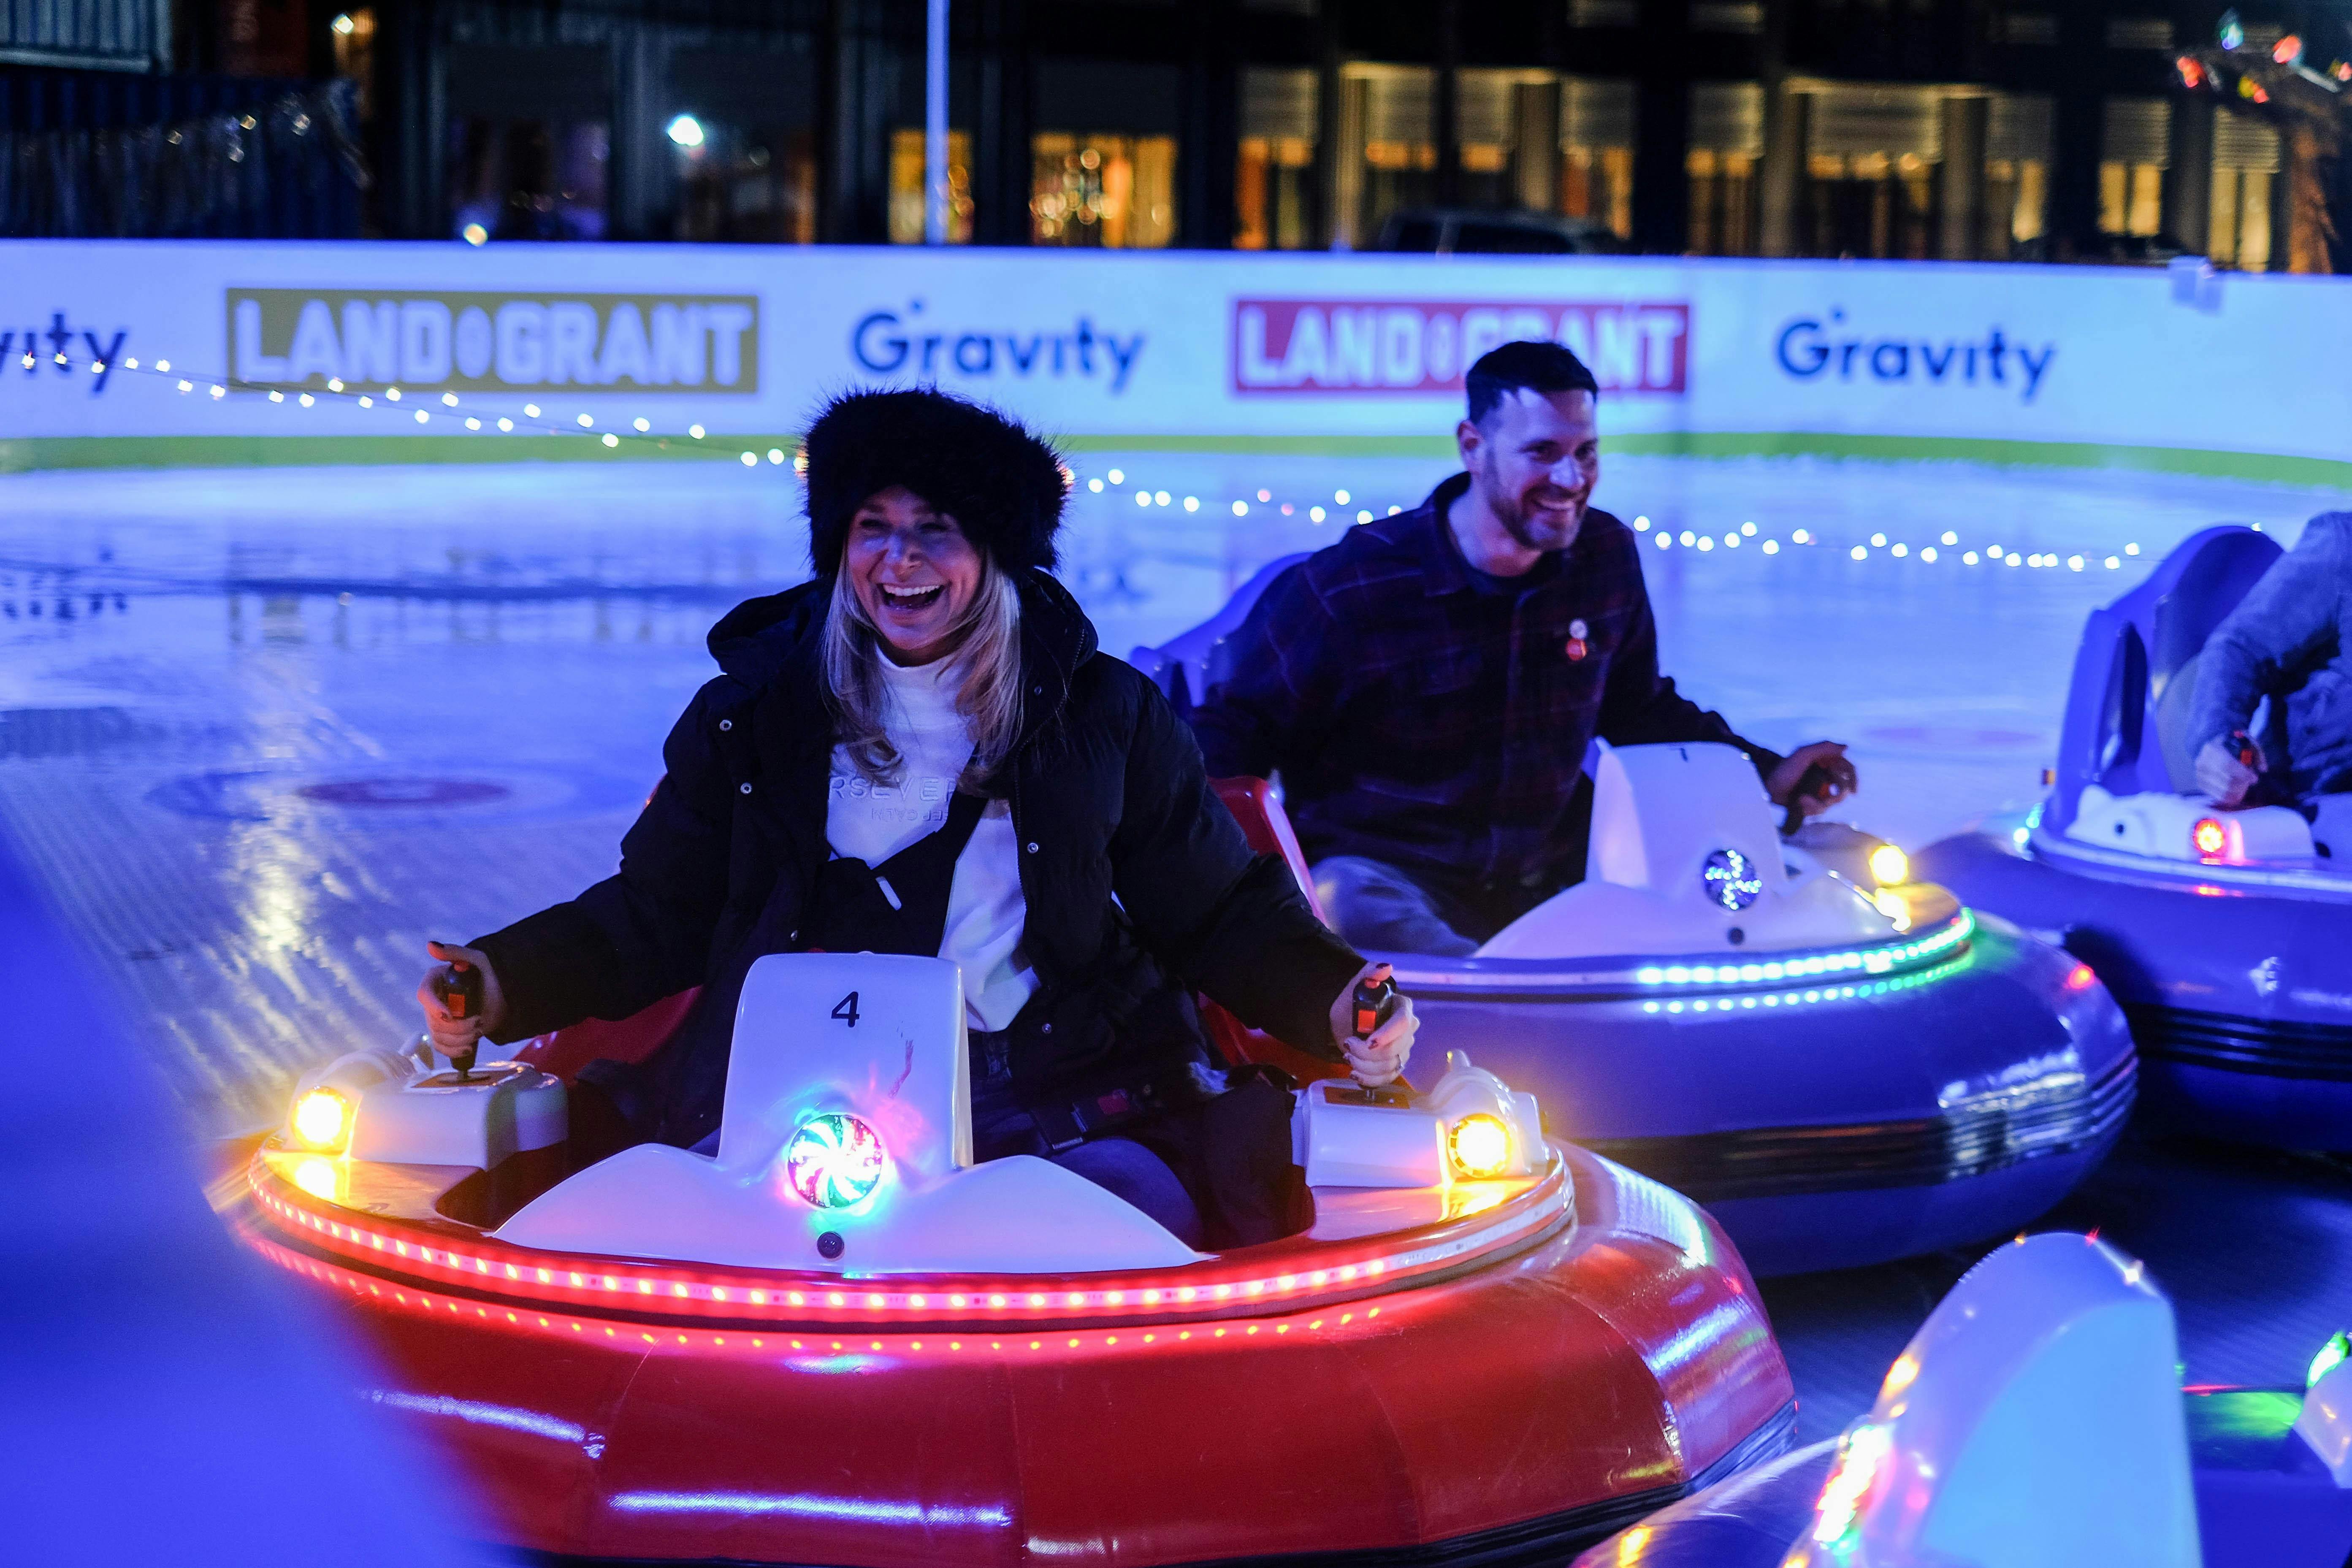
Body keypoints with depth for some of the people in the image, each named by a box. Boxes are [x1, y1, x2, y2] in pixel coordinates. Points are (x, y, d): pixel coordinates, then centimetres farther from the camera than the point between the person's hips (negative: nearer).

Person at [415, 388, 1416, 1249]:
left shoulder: (1105, 714, 9)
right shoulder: (752, 713, 11)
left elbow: (1221, 916, 12)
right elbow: (652, 919, 15)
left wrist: (1333, 998, -7)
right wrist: (502, 982, -1)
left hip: (1055, 1100, 0)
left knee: (1141, 1218, -29)